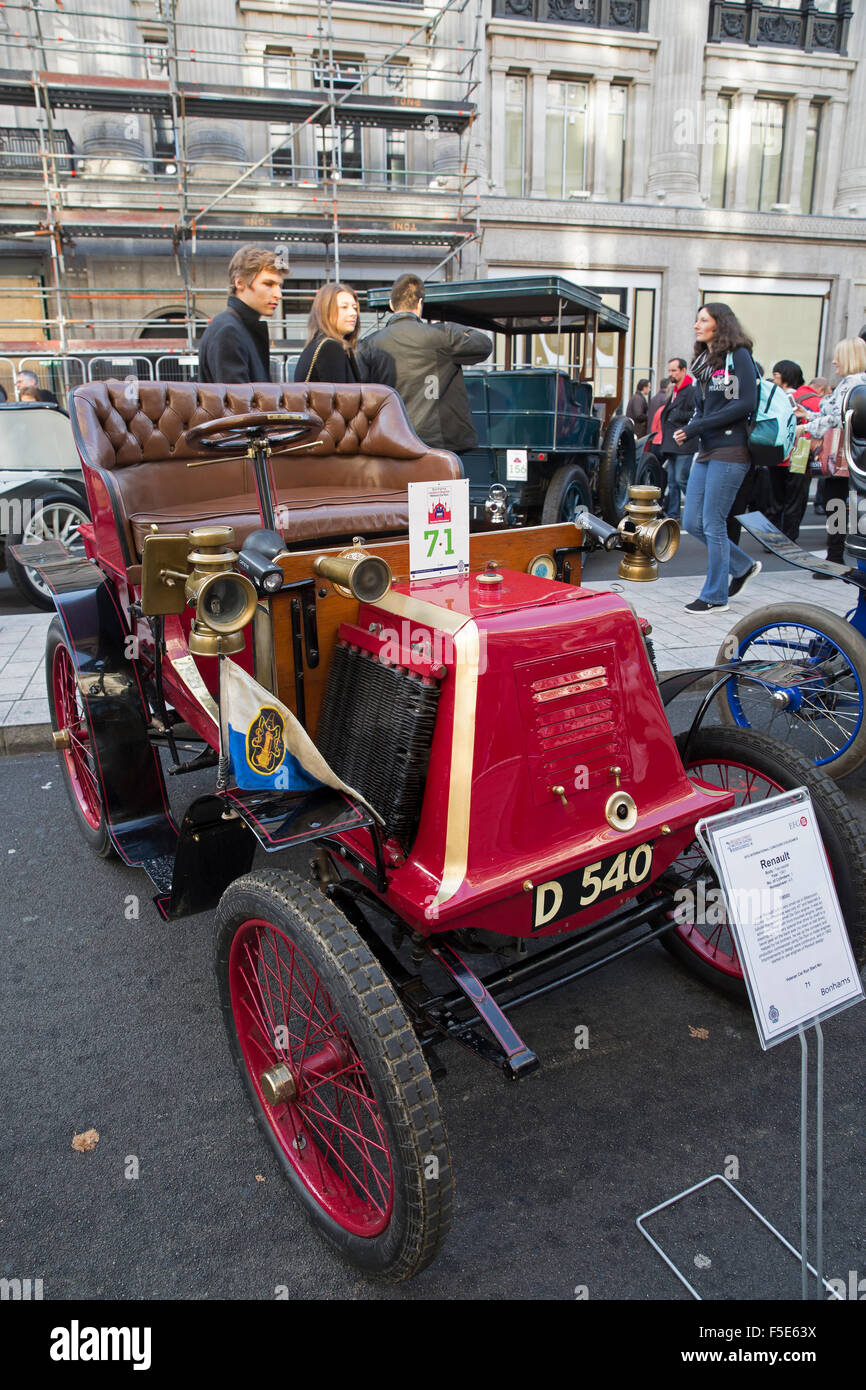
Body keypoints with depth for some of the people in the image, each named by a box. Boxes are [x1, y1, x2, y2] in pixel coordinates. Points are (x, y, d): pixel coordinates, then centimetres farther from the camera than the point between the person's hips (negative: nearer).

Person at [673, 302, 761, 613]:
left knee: (713, 524, -5)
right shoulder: (703, 361, 18)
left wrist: (697, 426, -16)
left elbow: (746, 404, -15)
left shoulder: (738, 355, -5)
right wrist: (687, 431, -3)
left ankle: (715, 596, 8)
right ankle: (743, 566, 25)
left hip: (730, 451, -8)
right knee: (692, 522, 6)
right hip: (706, 452, 8)